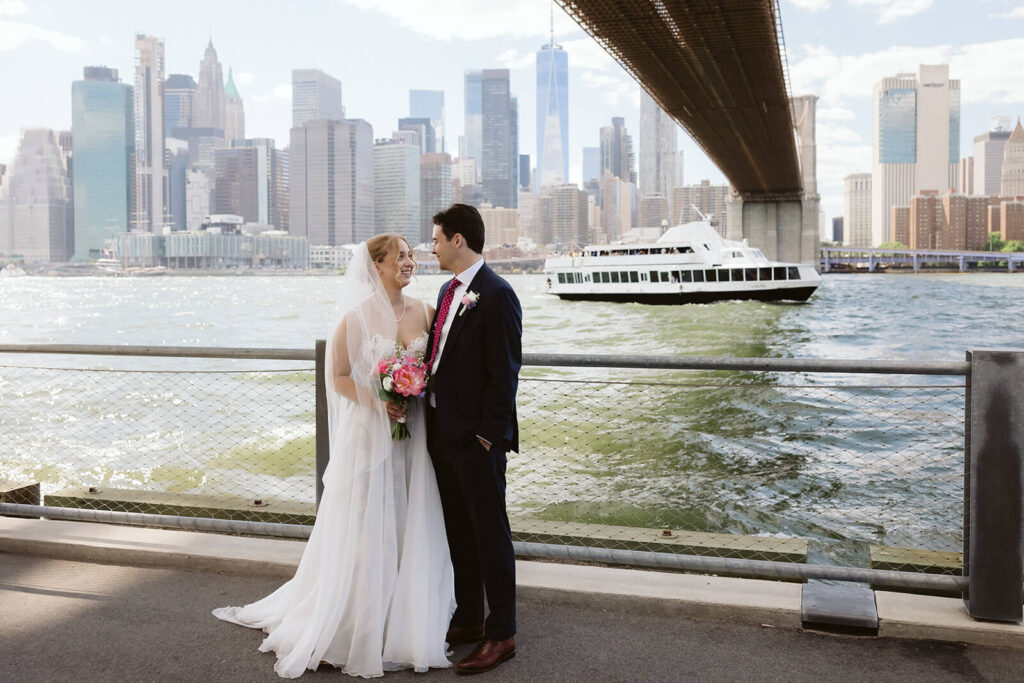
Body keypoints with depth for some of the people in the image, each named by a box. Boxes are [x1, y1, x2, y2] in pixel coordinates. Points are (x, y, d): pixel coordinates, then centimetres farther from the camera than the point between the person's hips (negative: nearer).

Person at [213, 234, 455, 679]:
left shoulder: (423, 312, 4)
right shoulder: (360, 316, -8)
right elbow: (338, 376, -5)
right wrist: (378, 403, -17)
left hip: (414, 436, 4)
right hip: (371, 435, -4)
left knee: (412, 527, 10)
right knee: (368, 529, 4)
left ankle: (408, 622, 27)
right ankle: (364, 630, 18)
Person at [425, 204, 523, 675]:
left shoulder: (496, 295, -15)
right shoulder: (449, 291, 13)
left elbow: (504, 373, -17)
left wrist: (486, 436, -18)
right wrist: (432, 422, 10)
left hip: (477, 440, -9)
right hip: (443, 433, 9)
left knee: (490, 535, 2)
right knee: (459, 533, 18)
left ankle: (501, 635, 15)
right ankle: (468, 620, 32)